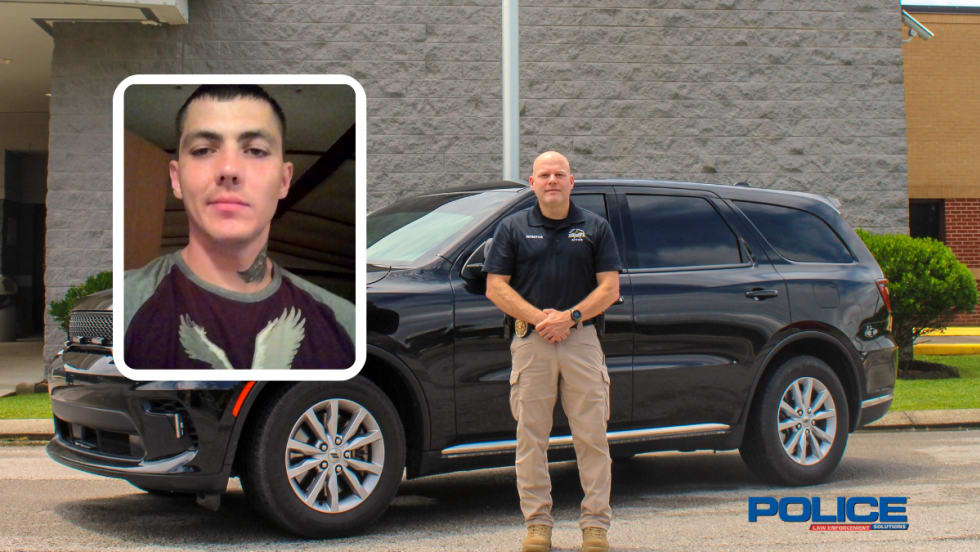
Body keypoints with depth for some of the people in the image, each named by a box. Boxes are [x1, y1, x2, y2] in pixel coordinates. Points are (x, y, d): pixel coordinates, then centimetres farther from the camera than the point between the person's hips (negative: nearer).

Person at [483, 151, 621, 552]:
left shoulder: (595, 228, 9)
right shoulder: (513, 228, 8)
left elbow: (610, 288, 4)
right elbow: (495, 287, 3)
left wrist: (570, 316, -11)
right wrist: (537, 316, -10)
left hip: (582, 340, 0)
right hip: (530, 341, 0)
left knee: (592, 436, 1)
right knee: (531, 437, 2)